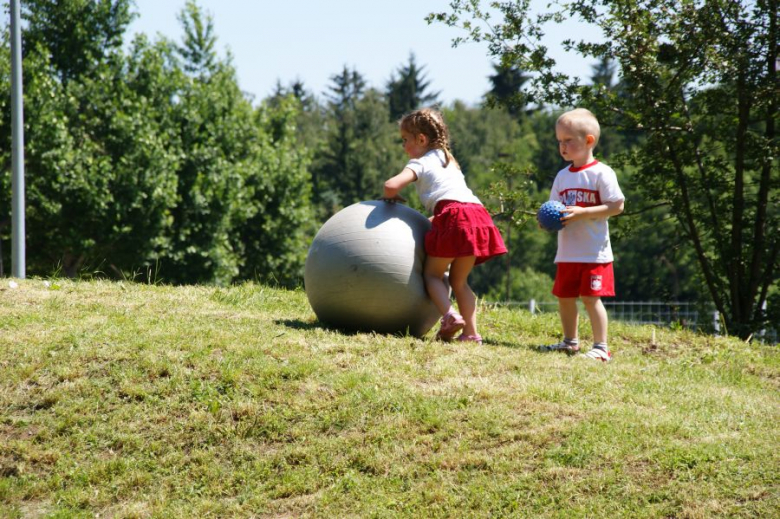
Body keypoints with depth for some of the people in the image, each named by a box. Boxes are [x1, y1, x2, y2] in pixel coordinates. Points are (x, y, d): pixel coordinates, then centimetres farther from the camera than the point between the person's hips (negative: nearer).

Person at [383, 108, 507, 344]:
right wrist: (433, 219, 38)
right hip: (477, 212, 7)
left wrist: (391, 197, 14)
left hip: (453, 215, -7)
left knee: (432, 273, 3)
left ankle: (450, 315, -20)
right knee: (459, 281, 15)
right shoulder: (448, 161, 32)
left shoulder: (420, 163, 7)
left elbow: (391, 185, -7)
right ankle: (471, 332, 7)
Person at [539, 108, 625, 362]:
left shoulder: (601, 173, -9)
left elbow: (616, 206, -14)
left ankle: (601, 347, -5)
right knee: (564, 295, 13)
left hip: (594, 252, -7)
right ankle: (570, 341, 28)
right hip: (567, 252, 7)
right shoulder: (562, 176, 12)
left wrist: (581, 213, -22)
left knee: (590, 297, -10)